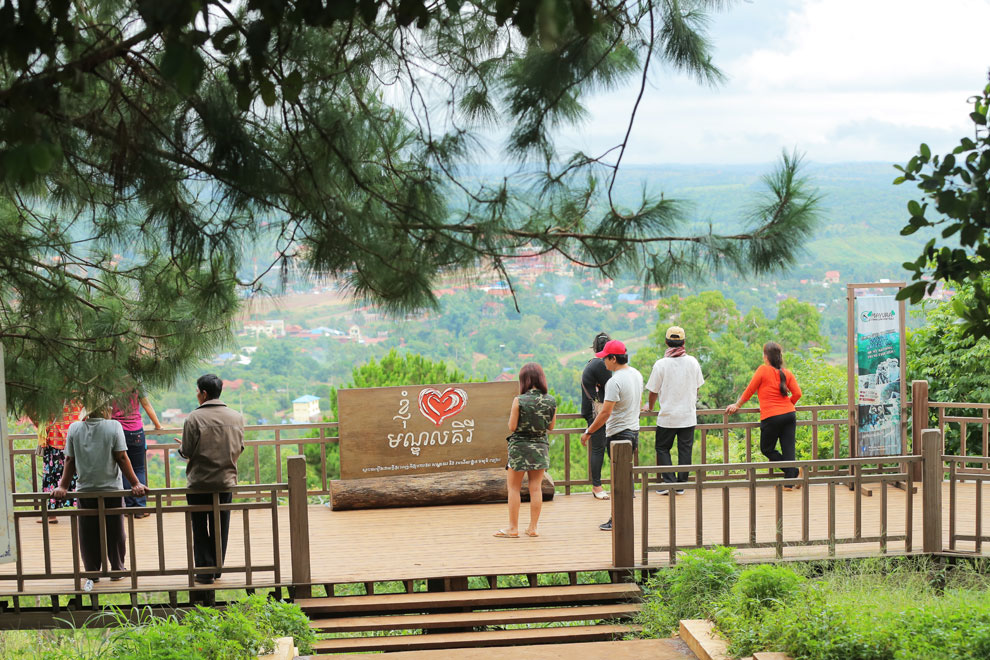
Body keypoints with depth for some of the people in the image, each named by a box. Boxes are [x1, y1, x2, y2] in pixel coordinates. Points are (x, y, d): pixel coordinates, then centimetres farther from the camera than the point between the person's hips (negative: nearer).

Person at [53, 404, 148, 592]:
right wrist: (135, 484, -5)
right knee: (115, 533, 12)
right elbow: (122, 459, -10)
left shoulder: (74, 429, -2)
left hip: (85, 490, 2)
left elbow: (70, 460, 1)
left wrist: (63, 486, 9)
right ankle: (117, 569, 22)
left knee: (89, 535, 9)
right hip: (112, 489, -2)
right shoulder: (113, 426, -9)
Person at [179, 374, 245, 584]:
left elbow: (187, 452, -13)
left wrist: (181, 448, 9)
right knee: (221, 527, 14)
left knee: (200, 529, 6)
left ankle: (205, 571, 6)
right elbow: (239, 448, 6)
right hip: (226, 481, 4)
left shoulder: (194, 418, -14)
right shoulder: (236, 417, 0)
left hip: (199, 482, -4)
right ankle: (217, 568, 21)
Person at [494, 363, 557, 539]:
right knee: (536, 488, 9)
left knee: (514, 487, 7)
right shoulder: (551, 401, -3)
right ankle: (533, 527, 12)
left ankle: (513, 528, 9)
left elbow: (512, 427, -11)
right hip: (540, 447, 4)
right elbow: (551, 426, 6)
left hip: (520, 447, -4)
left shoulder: (519, 401, -16)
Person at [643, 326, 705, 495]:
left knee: (662, 448, 9)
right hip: (689, 415, 3)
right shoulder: (692, 362, 0)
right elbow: (697, 387, 12)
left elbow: (653, 391, -2)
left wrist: (649, 407, 17)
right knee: (685, 449, 9)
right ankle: (681, 485, 9)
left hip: (667, 417, -3)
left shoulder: (661, 364, -10)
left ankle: (669, 482, -3)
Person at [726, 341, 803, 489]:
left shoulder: (763, 370, -6)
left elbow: (749, 391, -1)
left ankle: (794, 471, -4)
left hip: (771, 417, -5)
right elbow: (797, 393, 3)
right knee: (788, 449, 6)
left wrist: (737, 405, 12)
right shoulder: (787, 373, 7)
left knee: (767, 449, 10)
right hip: (789, 415, 5)